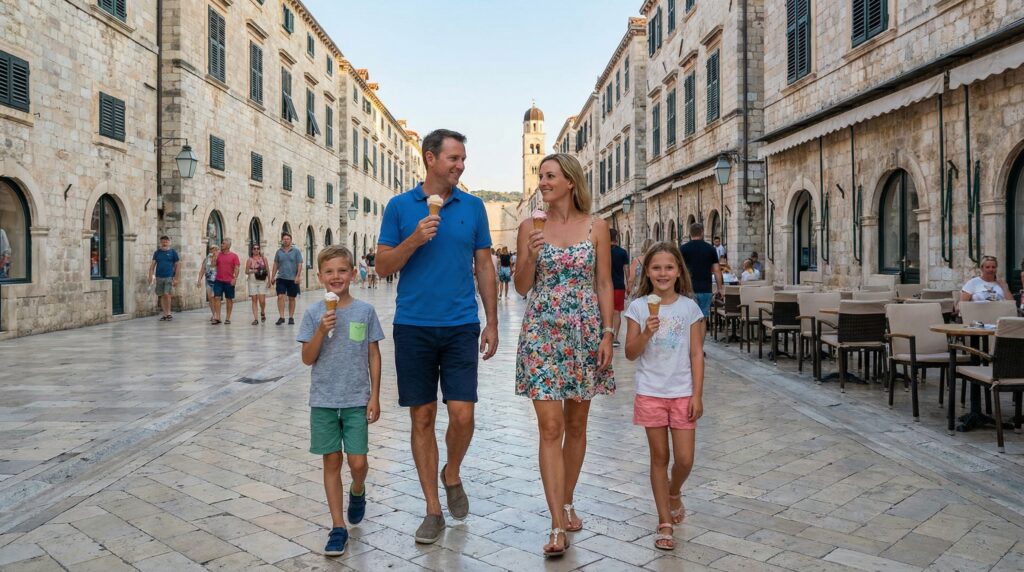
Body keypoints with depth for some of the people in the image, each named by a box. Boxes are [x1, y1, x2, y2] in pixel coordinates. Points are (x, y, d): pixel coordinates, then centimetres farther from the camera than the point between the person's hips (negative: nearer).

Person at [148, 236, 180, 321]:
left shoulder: (173, 252, 3)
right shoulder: (157, 252, 11)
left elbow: (177, 265, 3)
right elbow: (153, 264, 8)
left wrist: (176, 278, -2)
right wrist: (151, 275, -5)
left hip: (169, 277, -4)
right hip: (159, 277, 4)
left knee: (166, 294, -15)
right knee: (161, 296, 6)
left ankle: (168, 312, -2)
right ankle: (164, 314, 12)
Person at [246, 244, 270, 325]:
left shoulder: (263, 258, 7)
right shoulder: (250, 260, 4)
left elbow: (268, 270, 8)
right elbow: (246, 271, 3)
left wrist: (269, 280, 4)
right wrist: (253, 271, -15)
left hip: (262, 281, 0)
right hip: (252, 281, 0)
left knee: (262, 300, -7)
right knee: (254, 300, -1)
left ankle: (262, 313, 23)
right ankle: (256, 319, 3)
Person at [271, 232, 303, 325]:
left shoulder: (296, 251, 0)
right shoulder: (279, 252, 7)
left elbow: (299, 265, -3)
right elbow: (275, 265, 12)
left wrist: (297, 276, -13)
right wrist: (273, 277, 8)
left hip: (292, 279, -1)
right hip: (281, 278, 1)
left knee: (291, 298, 7)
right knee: (280, 296, -10)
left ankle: (291, 317, 16)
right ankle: (281, 317, -8)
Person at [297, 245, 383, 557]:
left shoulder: (365, 311, -3)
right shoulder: (314, 313, -2)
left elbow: (374, 356, 1)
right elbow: (307, 359, -3)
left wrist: (374, 396, -1)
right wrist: (322, 331, -19)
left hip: (356, 400, -1)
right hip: (323, 400, 1)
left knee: (358, 462, -2)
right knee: (331, 461, 7)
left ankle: (357, 491, 34)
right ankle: (338, 526, 17)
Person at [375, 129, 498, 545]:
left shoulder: (473, 207, 6)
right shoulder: (400, 206, 3)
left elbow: (484, 267, 9)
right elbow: (383, 265, 2)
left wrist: (492, 323, 5)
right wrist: (415, 240, -15)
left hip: (461, 327, 1)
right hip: (413, 327, 0)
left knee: (462, 414, -5)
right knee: (422, 417, 5)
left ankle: (452, 476, 26)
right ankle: (433, 510, 18)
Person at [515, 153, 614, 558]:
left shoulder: (596, 227, 2)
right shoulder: (530, 227, 3)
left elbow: (604, 284, 3)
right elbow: (522, 288, 3)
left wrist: (607, 334, -3)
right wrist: (531, 257, -14)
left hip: (585, 332, 1)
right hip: (542, 333, -1)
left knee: (575, 424, 11)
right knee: (550, 426, -6)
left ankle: (567, 503, 30)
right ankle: (558, 525, -2)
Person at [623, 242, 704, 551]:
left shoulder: (689, 307, -1)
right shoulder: (639, 307, -2)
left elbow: (696, 354, 0)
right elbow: (630, 353, -3)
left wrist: (697, 395, -5)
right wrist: (647, 332, -21)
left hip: (683, 393, 0)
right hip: (650, 393, 0)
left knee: (685, 460, 2)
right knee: (659, 457, 8)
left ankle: (674, 492, 37)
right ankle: (665, 523, 20)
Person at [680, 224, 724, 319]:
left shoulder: (683, 249, -1)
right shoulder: (710, 249, 3)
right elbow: (716, 271, 1)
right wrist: (720, 288, 9)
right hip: (706, 289, 1)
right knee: (704, 316, 8)